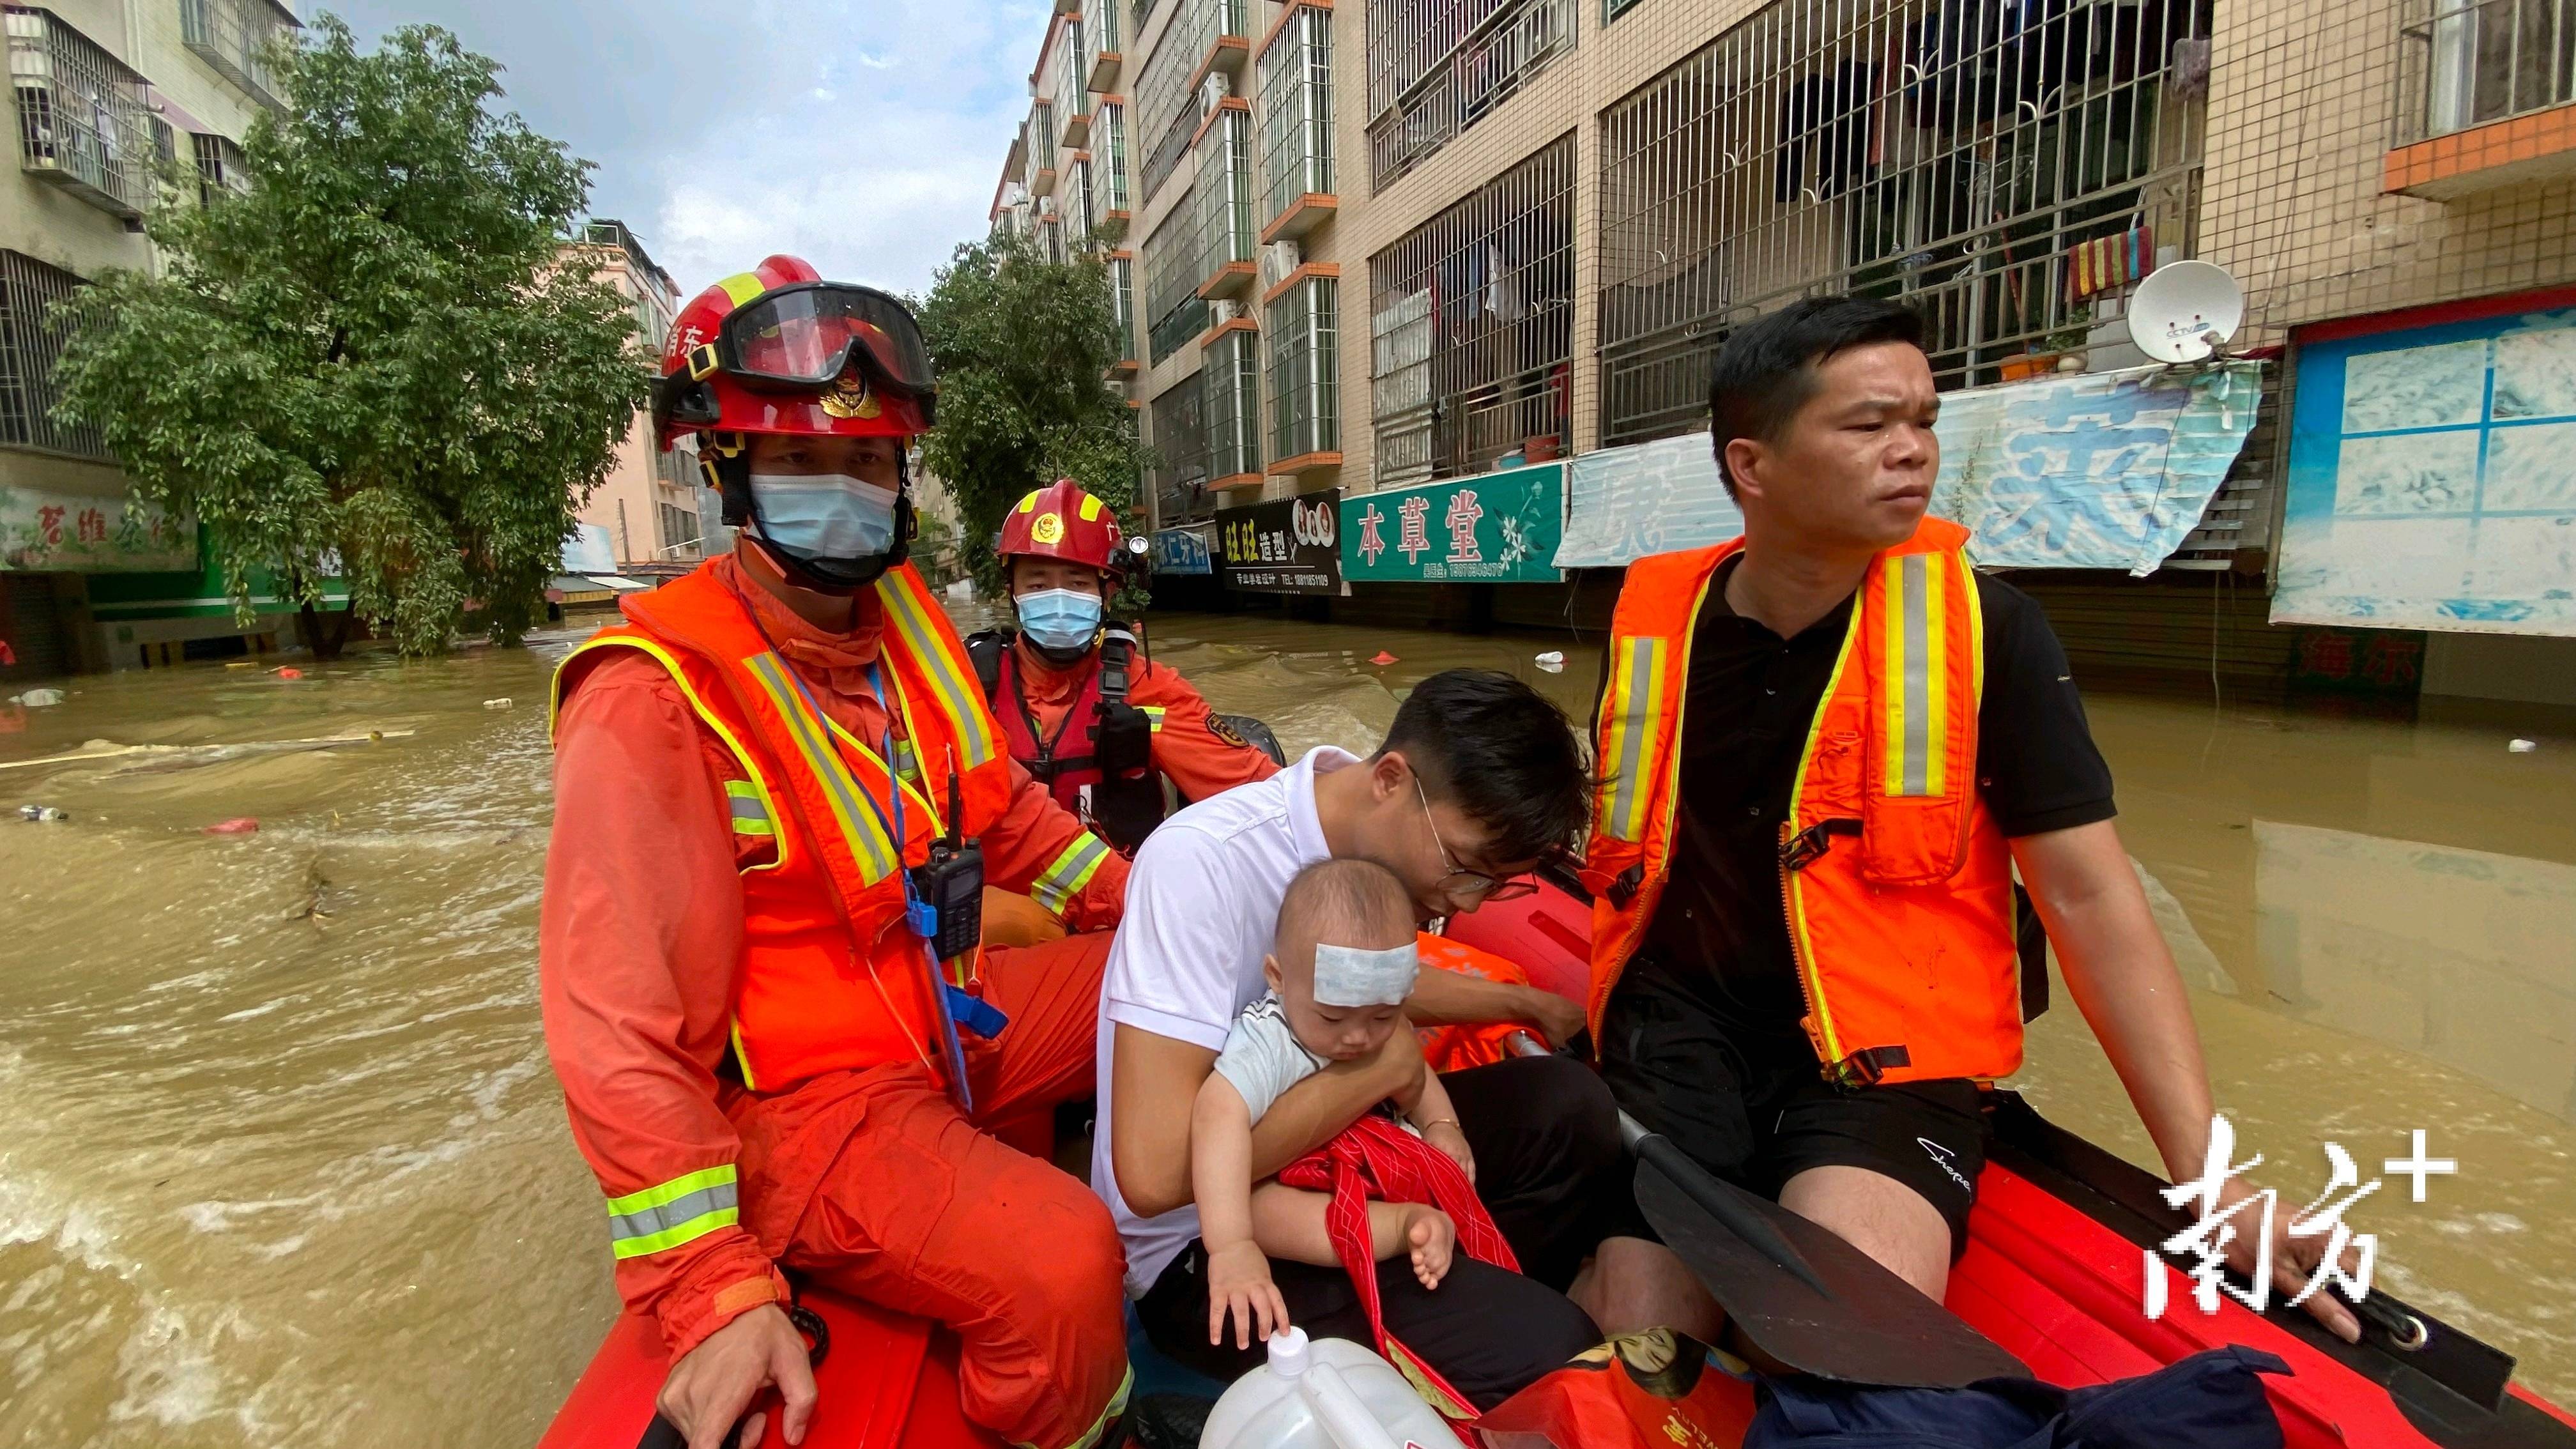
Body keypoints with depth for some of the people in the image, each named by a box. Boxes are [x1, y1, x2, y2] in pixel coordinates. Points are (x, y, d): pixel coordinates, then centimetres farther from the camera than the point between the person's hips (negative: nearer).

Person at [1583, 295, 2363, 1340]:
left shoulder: (1984, 627, -5)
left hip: (1888, 1056, -1)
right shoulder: (1651, 622, 1)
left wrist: (2206, 1172, -10)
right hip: (1677, 1022, 2)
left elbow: (2088, 895, -5)